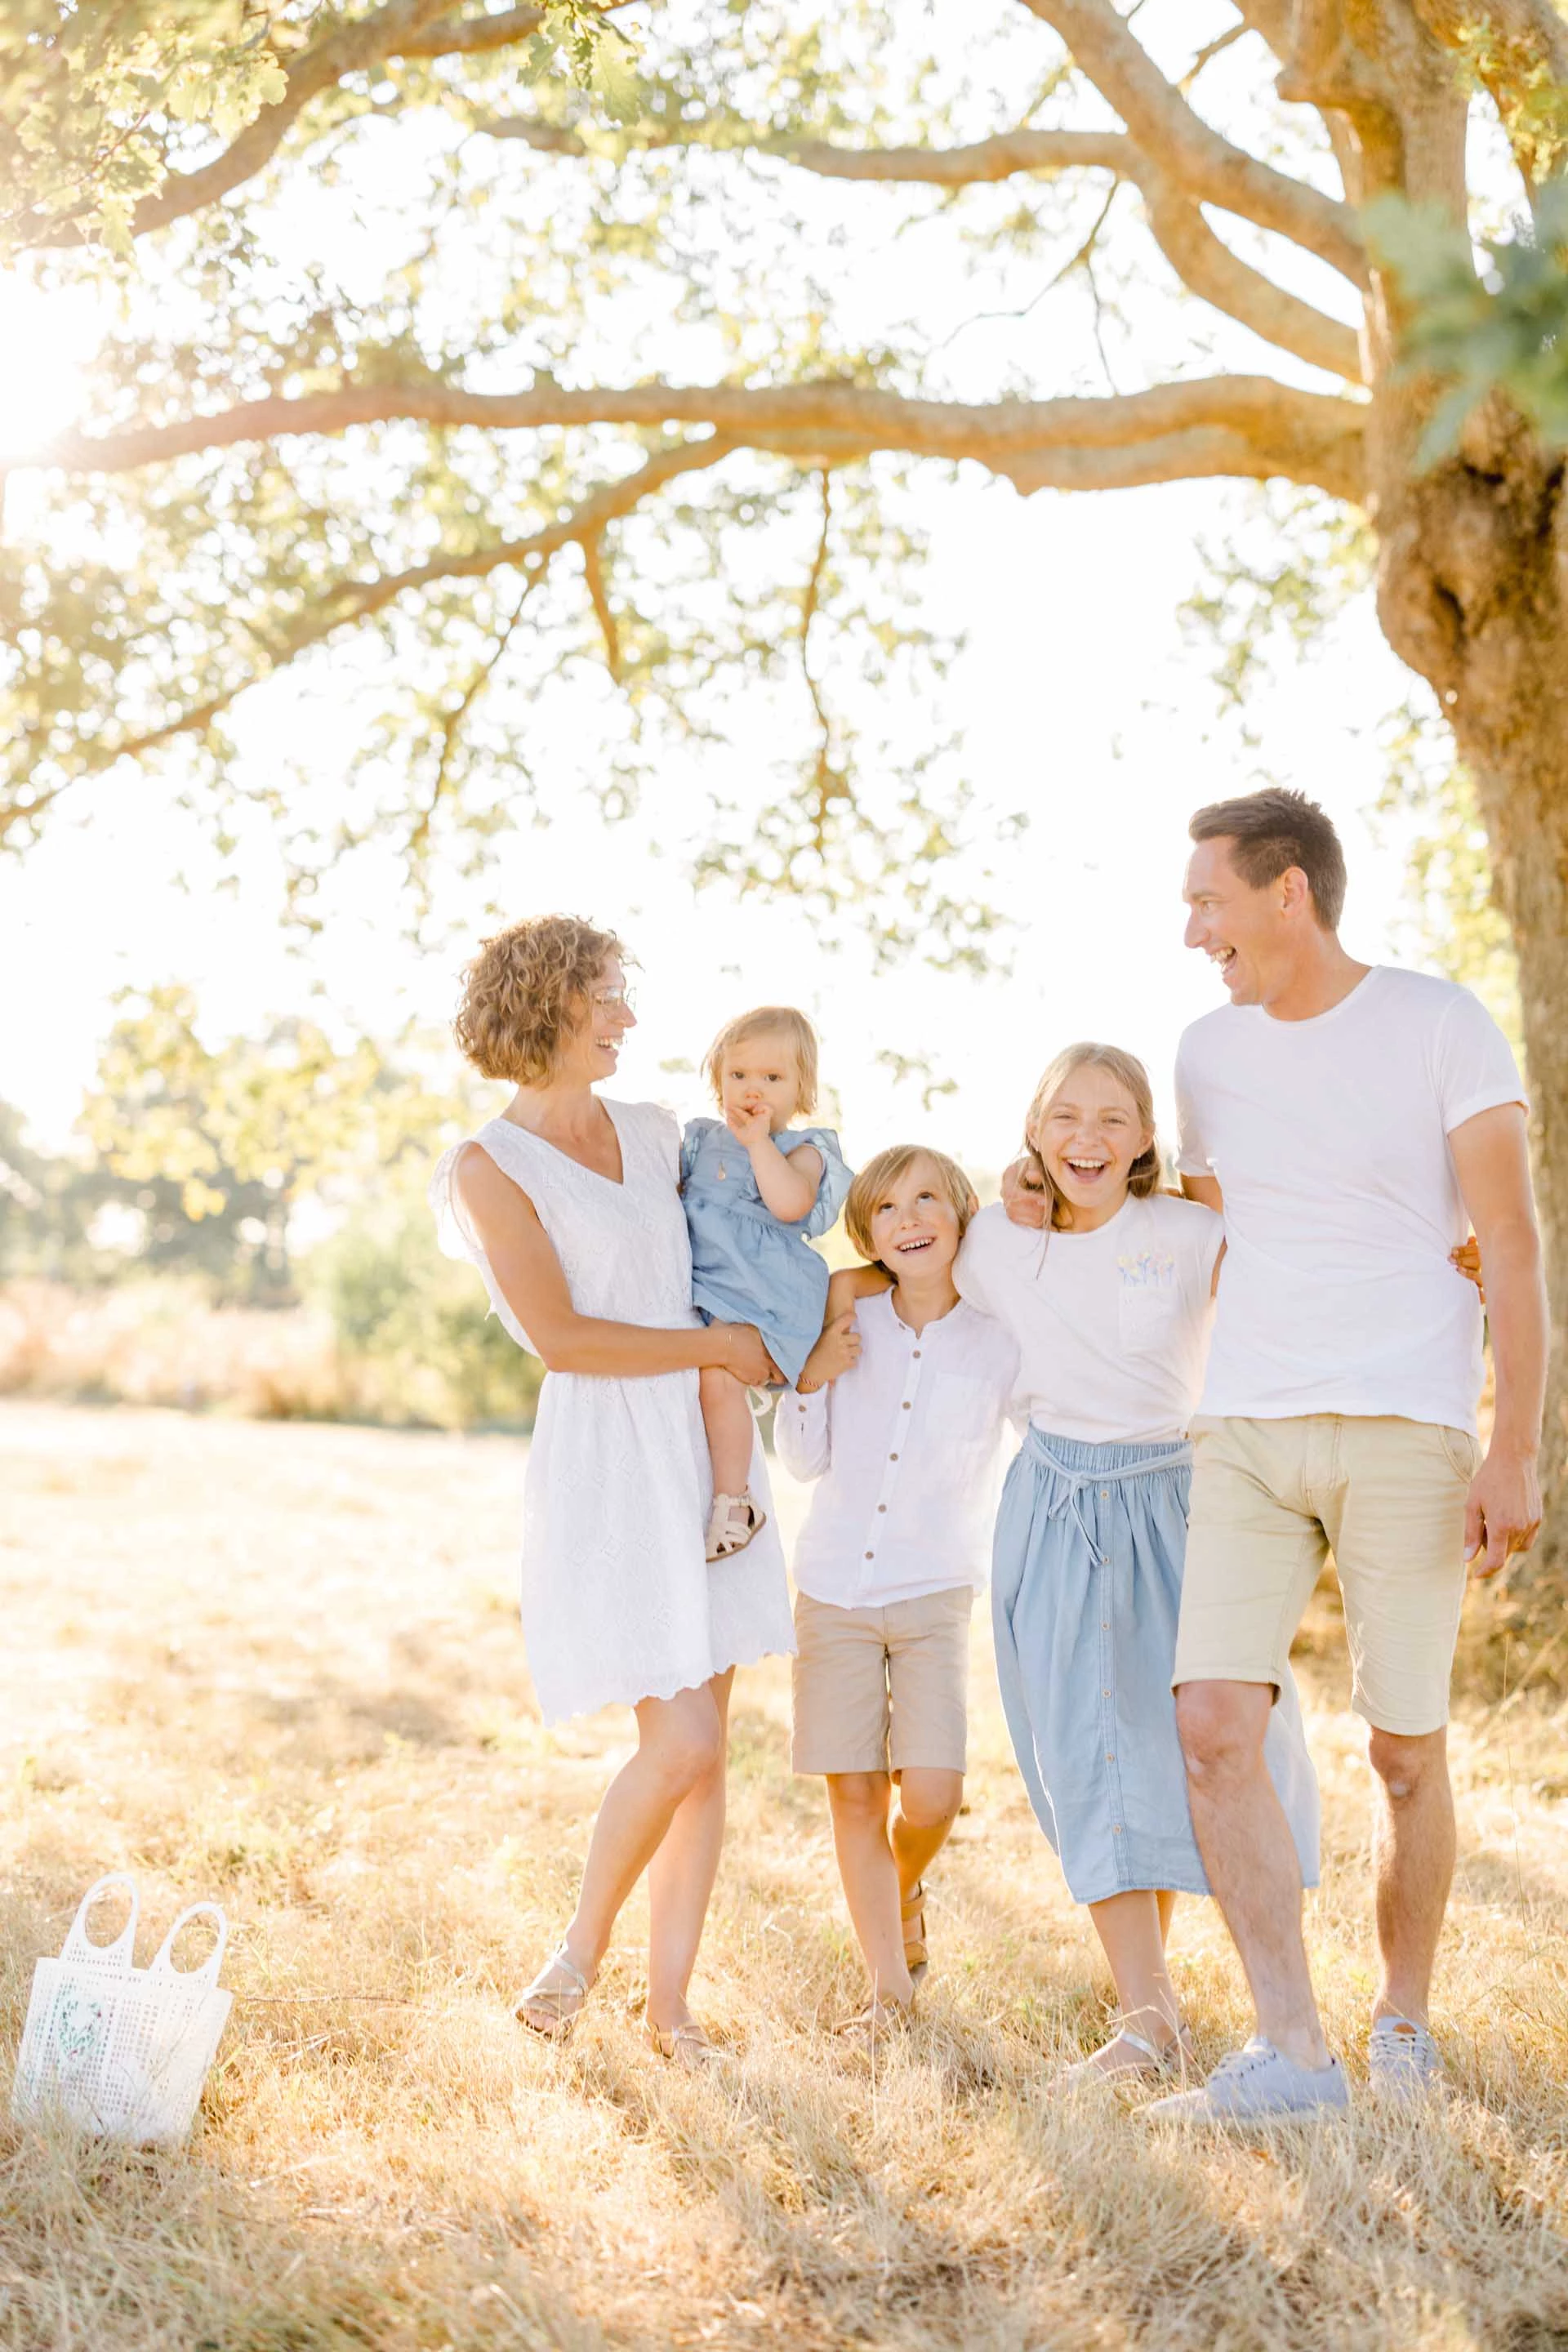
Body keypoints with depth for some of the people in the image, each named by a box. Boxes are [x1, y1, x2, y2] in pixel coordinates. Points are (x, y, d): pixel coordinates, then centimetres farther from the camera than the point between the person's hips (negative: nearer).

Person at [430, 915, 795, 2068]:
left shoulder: (654, 1132, 12)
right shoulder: (491, 1168, -7)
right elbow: (561, 1336, -13)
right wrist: (718, 1345, -8)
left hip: (706, 1451, 6)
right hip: (606, 1464, -6)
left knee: (707, 1745, 5)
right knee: (679, 1744, -12)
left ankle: (670, 2002, 15)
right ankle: (584, 1943, 13)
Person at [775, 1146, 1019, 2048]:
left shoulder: (1000, 1344, -3)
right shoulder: (850, 1326, 2)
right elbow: (806, 1460, 8)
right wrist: (815, 1378, -6)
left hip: (934, 1597, -2)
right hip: (835, 1591, 2)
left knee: (933, 1796, -12)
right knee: (855, 1794, 1)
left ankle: (906, 1892, 23)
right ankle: (890, 1986, 13)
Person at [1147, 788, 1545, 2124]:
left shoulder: (1440, 1027, -2)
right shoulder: (1211, 1051, 12)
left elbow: (1512, 1248, -5)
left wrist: (1516, 1452, -11)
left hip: (1407, 1433, -4)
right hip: (1246, 1433, 4)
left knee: (1406, 1753, 3)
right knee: (1214, 1727, -12)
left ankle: (1404, 2024, 23)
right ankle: (1292, 2052, -8)